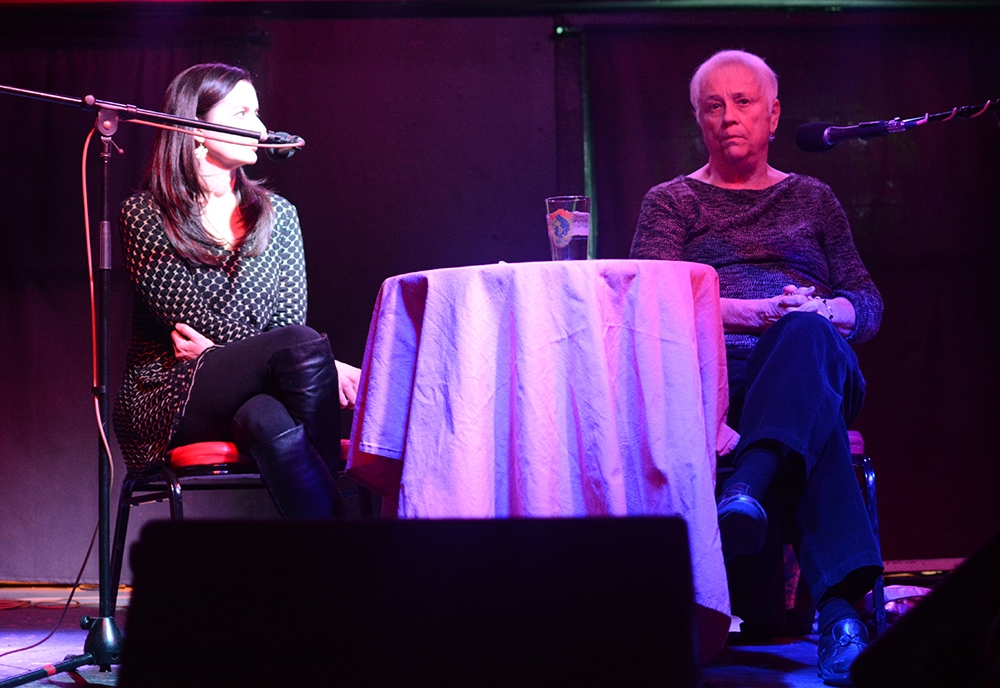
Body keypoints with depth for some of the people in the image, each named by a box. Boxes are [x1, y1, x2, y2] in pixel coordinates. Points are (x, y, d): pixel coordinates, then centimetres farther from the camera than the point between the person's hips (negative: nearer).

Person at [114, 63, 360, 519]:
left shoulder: (276, 214, 16)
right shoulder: (144, 216, 1)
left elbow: (288, 320, 7)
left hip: (248, 397, 3)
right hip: (168, 402, -3)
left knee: (268, 418, -37)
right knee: (303, 347, -31)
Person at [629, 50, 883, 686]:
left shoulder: (812, 198, 28)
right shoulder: (672, 201, 21)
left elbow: (870, 307, 21)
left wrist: (822, 311, -5)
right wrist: (750, 312, -14)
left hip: (822, 363, 2)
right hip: (714, 375, -2)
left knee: (806, 333, -40)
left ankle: (749, 492, -64)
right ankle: (838, 605, -57)